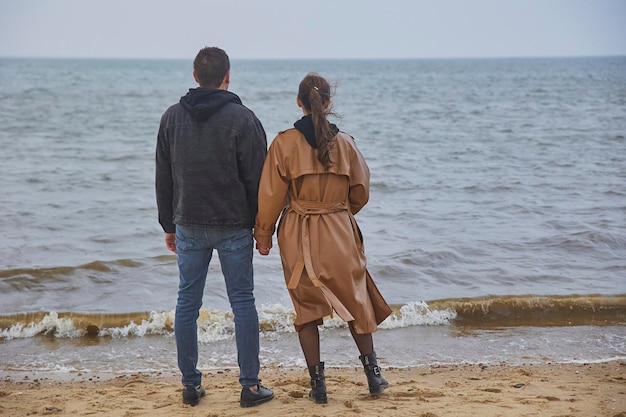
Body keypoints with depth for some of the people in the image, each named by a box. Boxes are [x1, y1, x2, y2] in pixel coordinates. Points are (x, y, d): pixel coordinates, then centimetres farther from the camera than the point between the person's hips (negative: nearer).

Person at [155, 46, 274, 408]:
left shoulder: (172, 117, 5)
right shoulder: (242, 118, -9)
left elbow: (163, 179, 10)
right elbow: (257, 180, -9)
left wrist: (169, 225, 17)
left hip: (189, 227, 4)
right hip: (234, 227, -3)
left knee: (187, 304, 9)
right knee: (243, 303, 4)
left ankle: (191, 384, 14)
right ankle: (250, 386, 7)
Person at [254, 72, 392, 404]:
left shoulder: (284, 143, -9)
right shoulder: (344, 142, -3)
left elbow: (271, 195, -6)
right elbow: (360, 192, 5)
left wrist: (263, 234, 6)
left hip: (298, 237, -1)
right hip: (340, 234, 1)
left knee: (307, 308, 9)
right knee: (355, 300, 16)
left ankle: (317, 383, 9)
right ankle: (372, 373, 20)